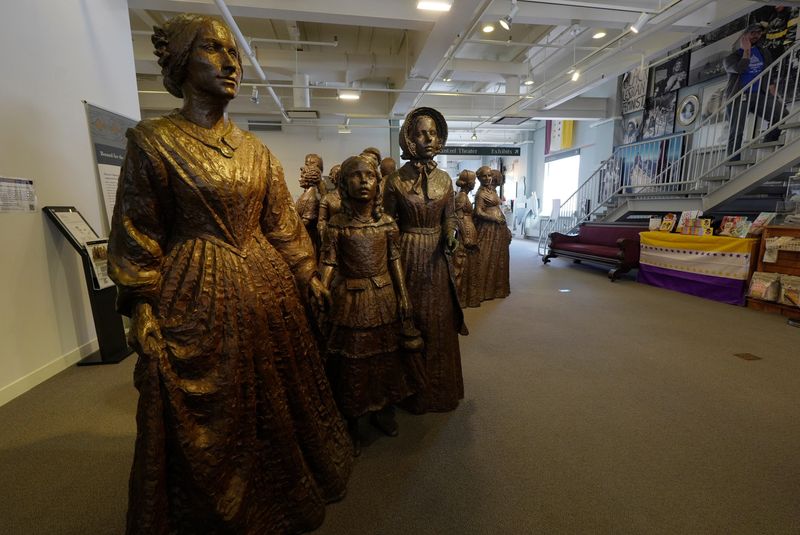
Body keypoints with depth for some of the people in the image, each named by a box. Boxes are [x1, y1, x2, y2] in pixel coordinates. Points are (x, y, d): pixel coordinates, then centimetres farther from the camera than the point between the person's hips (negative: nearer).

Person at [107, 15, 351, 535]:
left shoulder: (257, 150, 9)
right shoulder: (153, 140, -4)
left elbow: (281, 221, 10)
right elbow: (137, 235, -4)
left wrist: (307, 274, 8)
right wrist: (143, 308, -8)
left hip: (266, 286, 5)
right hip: (196, 293, -4)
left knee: (275, 397, 18)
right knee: (207, 413, 11)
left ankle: (282, 491, 45)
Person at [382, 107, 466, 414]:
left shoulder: (444, 179, 6)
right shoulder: (396, 180, -4)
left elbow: (449, 218, 9)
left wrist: (449, 238, -7)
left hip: (436, 258, 3)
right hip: (407, 256, -3)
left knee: (439, 322, 11)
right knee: (410, 322, 6)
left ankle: (440, 389, 32)